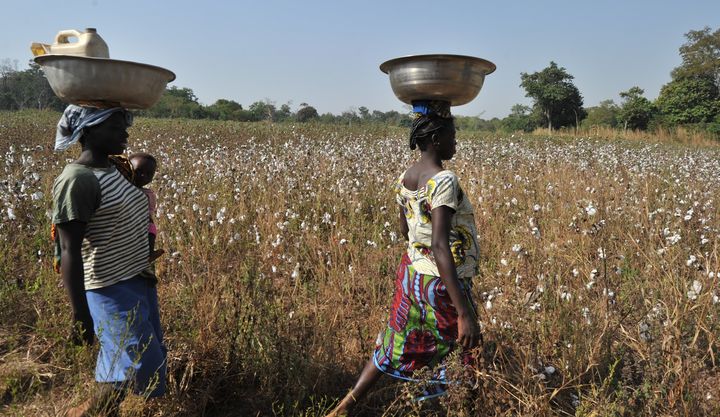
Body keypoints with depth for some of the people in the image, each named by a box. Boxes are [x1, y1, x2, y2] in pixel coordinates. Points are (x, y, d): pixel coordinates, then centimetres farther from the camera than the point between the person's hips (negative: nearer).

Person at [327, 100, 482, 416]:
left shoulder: (404, 178, 1)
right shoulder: (444, 180, -24)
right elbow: (440, 246, -32)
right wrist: (464, 313, -34)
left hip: (411, 272, 8)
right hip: (440, 283, -8)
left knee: (393, 351, 22)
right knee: (466, 356, 15)